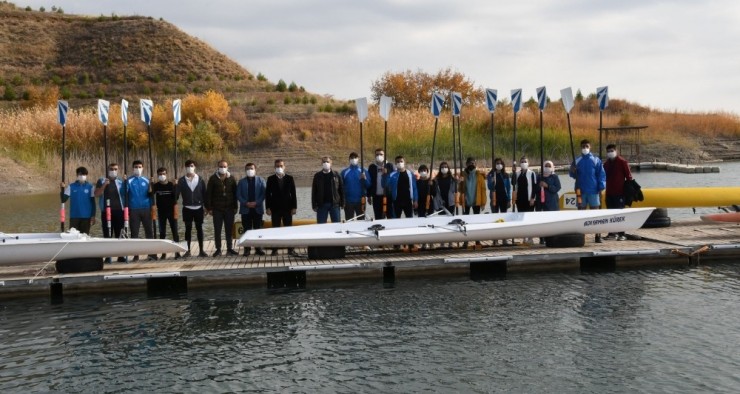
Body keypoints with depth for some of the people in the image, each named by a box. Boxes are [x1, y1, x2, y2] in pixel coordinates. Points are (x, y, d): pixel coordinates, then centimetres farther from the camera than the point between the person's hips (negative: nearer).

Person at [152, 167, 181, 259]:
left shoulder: (171, 185, -1)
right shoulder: (156, 186, 2)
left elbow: (175, 200, -3)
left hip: (171, 211, -2)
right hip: (161, 212, 2)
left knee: (175, 232, -2)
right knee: (162, 233, 4)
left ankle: (177, 251, 0)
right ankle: (163, 252, 9)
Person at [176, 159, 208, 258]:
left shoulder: (200, 180, 3)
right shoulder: (181, 180, 1)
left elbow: (204, 194, 5)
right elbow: (177, 193, -5)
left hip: (198, 208, 1)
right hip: (187, 208, -1)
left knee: (199, 229, 5)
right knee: (188, 229, 3)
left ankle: (201, 250, 10)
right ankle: (188, 250, 8)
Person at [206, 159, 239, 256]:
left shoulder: (231, 179, 6)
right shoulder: (213, 179, 0)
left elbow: (235, 193, 8)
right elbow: (208, 194, -1)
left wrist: (235, 207, 3)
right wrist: (209, 208, -6)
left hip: (229, 209, 1)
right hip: (217, 209, -1)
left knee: (229, 230, 5)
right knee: (217, 230, 3)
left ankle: (229, 249, 13)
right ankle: (218, 249, 9)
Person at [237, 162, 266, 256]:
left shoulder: (261, 180, 6)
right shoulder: (241, 181, 8)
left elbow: (264, 193, -1)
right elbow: (238, 195, 2)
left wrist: (256, 203, -13)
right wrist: (246, 203, -12)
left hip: (258, 208, 0)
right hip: (245, 209, 0)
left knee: (258, 229, 3)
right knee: (247, 229, 1)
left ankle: (258, 248, 7)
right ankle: (247, 249, 4)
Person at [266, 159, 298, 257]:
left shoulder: (289, 178, 6)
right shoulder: (271, 179, 4)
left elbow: (293, 193, 5)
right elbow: (267, 194, 2)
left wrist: (294, 207, -1)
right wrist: (268, 207, -5)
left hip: (287, 208, 1)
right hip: (275, 208, -1)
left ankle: (290, 249, 4)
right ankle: (274, 249, 4)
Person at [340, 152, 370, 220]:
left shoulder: (363, 171, 3)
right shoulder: (344, 172, 3)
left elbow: (368, 185, -1)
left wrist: (364, 179, -19)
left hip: (360, 201, 0)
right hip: (348, 201, 0)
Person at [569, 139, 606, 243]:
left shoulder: (596, 160, 1)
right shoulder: (577, 160, 7)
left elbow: (601, 175, -1)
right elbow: (574, 175, 12)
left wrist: (601, 187, -10)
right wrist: (572, 172, -10)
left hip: (593, 191, -2)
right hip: (581, 191, 2)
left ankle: (598, 235, 2)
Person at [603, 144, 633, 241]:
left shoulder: (622, 162, -5)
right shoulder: (606, 164, 14)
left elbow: (628, 176, -6)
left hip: (619, 193, -6)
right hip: (609, 193, 6)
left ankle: (622, 234, -4)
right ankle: (612, 233, 16)